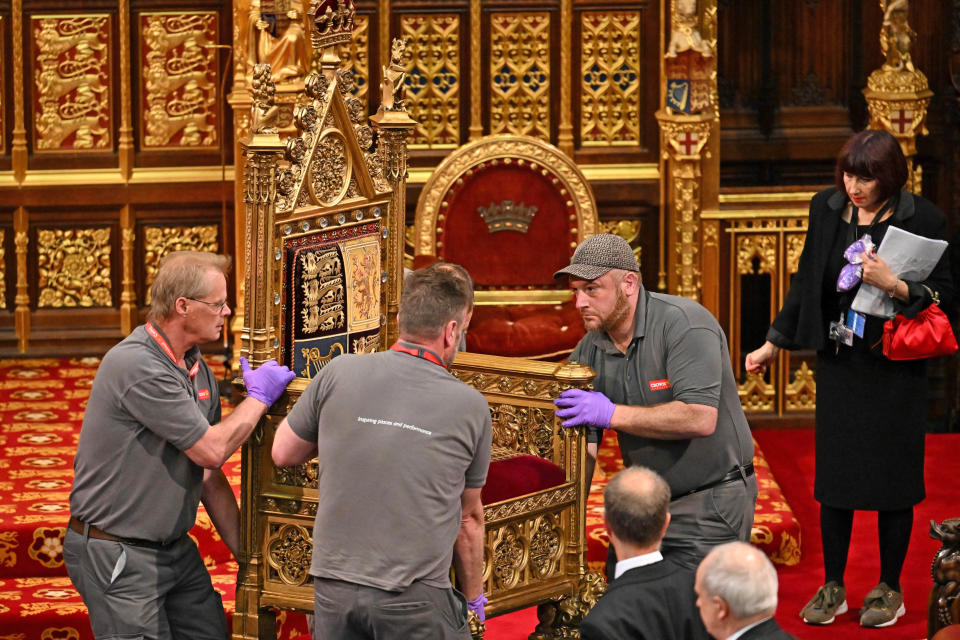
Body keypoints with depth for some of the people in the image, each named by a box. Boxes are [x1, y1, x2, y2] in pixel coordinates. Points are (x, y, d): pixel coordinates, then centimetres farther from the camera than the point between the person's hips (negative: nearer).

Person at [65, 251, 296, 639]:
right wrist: (259, 397, -6)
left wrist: (245, 555, 9)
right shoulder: (137, 366, -21)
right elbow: (211, 450, -20)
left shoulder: (197, 370, 8)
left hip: (175, 548, 8)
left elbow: (211, 477, 12)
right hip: (118, 557, -8)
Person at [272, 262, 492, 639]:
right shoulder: (470, 409, -2)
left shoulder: (339, 374, -2)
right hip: (416, 600, -2)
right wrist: (474, 598, 22)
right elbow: (469, 518, 9)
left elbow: (283, 453, 11)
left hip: (334, 587, 3)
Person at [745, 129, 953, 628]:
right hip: (838, 363, 4)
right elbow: (806, 281, 12)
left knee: (891, 477, 4)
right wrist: (774, 342, 14)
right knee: (833, 475, 7)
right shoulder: (827, 209, 2)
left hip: (894, 368, -4)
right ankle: (832, 586, 19)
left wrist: (895, 286, -24)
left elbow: (944, 293, -7)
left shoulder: (922, 219, -10)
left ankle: (889, 588, 18)